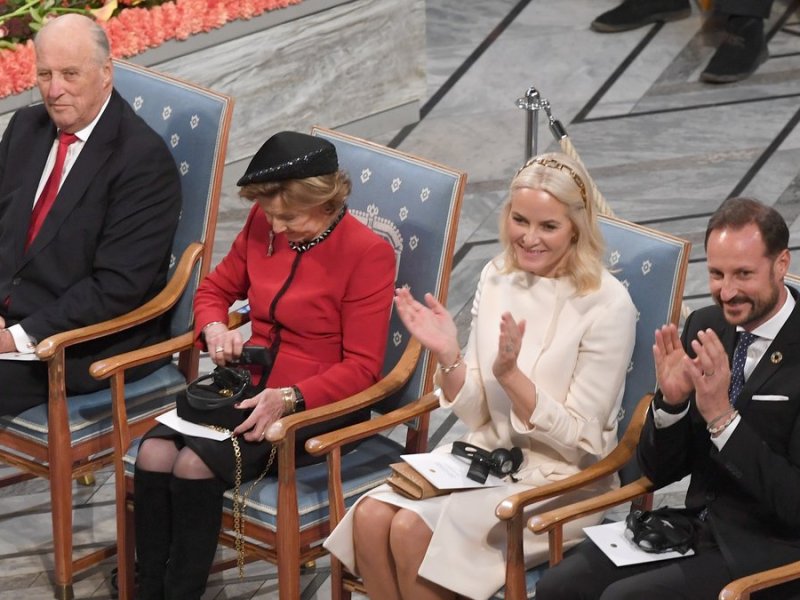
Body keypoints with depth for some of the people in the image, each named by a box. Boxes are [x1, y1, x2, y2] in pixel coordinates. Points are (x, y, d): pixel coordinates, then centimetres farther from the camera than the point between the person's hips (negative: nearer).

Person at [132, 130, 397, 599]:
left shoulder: (368, 253, -12)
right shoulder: (263, 226, 5)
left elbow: (362, 368, -13)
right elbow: (216, 289, 21)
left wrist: (288, 398, -25)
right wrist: (215, 329, -3)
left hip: (314, 404, -6)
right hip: (248, 386, 6)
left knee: (196, 465, -27)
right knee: (154, 454, -20)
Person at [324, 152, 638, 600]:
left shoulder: (608, 305, -13)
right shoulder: (497, 278, 4)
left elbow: (580, 440, -12)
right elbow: (476, 415, 7)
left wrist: (510, 376, -24)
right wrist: (448, 357, -12)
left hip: (561, 480, -6)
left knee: (413, 529, -25)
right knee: (370, 517, -19)